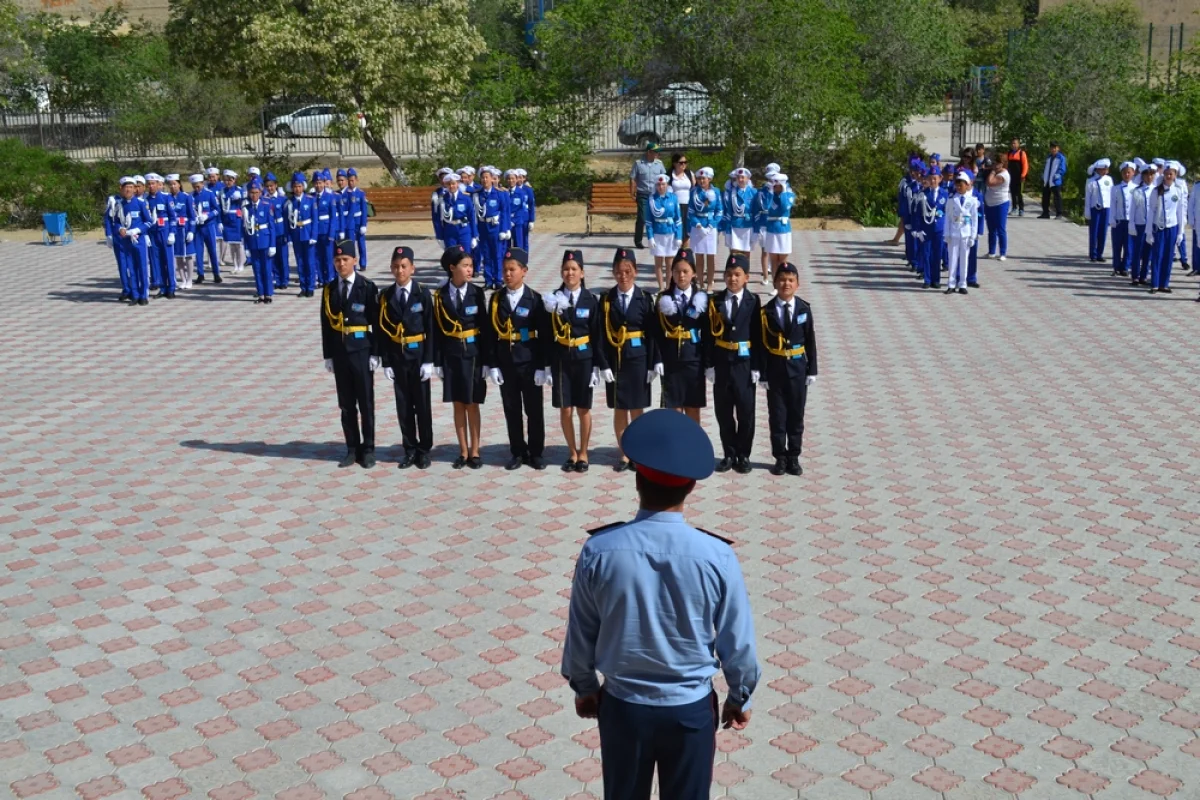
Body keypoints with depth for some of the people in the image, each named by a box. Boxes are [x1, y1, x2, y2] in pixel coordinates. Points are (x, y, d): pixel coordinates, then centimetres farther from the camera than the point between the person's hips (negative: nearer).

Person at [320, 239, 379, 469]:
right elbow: (326, 325, 7)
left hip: (361, 350, -3)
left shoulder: (367, 287, -5)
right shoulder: (329, 289, 5)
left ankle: (368, 450, 12)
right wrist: (328, 355, 4)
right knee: (346, 404, 8)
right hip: (339, 351, 3)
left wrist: (375, 353, -9)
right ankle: (352, 449, 16)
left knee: (366, 402, 3)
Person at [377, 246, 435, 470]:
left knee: (422, 404, 5)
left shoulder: (423, 294, -6)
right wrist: (386, 362, -2)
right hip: (396, 356, 2)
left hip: (418, 355, -2)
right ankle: (410, 449, 17)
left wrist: (428, 361, -11)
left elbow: (430, 330, -7)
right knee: (403, 405, 7)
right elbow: (381, 331, 2)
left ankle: (424, 450, 15)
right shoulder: (385, 296, 1)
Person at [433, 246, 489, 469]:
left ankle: (475, 452, 16)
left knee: (472, 404, 5)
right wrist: (438, 361, -2)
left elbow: (484, 328, -2)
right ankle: (463, 451, 17)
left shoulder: (477, 293, -3)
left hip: (473, 355, -1)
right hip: (451, 356, 1)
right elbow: (437, 330, 1)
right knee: (458, 405, 8)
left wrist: (486, 361, -5)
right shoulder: (441, 295, -1)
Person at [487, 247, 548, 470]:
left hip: (530, 363, -2)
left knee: (534, 410, 5)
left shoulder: (534, 299, -5)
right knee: (511, 410, 9)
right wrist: (492, 365, -2)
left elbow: (544, 335, -5)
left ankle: (535, 453, 17)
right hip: (505, 364, 2)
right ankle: (518, 452, 19)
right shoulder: (496, 298, 2)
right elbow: (491, 334, 4)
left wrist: (542, 367, -9)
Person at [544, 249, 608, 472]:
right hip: (560, 360, 1)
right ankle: (572, 452, 21)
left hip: (584, 359, -1)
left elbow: (597, 336, -1)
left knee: (583, 410, 7)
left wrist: (601, 365, -4)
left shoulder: (591, 300, -3)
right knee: (565, 410, 5)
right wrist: (545, 365, -2)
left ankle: (583, 453, 21)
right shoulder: (553, 300, -1)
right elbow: (547, 335, 2)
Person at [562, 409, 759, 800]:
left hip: (622, 705, 1)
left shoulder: (599, 550, -17)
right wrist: (740, 697, 12)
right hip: (691, 708, -1)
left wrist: (583, 686, 15)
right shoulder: (717, 556, -19)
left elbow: (581, 634, -4)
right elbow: (738, 641, -7)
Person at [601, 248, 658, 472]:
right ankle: (624, 455, 17)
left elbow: (652, 334, -2)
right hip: (614, 360, 1)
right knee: (619, 410, 7)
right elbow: (603, 335, -2)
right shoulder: (607, 299, -1)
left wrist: (652, 365, -5)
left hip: (638, 359, -1)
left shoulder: (644, 298, -3)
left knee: (637, 410, 6)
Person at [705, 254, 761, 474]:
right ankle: (729, 454, 19)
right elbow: (709, 335, 2)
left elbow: (758, 337, -2)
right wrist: (709, 364, -3)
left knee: (746, 411, 3)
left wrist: (757, 367, -6)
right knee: (723, 411, 8)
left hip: (744, 363, -2)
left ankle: (743, 455, 15)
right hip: (721, 362, 2)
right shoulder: (715, 301, 1)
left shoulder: (753, 302, -3)